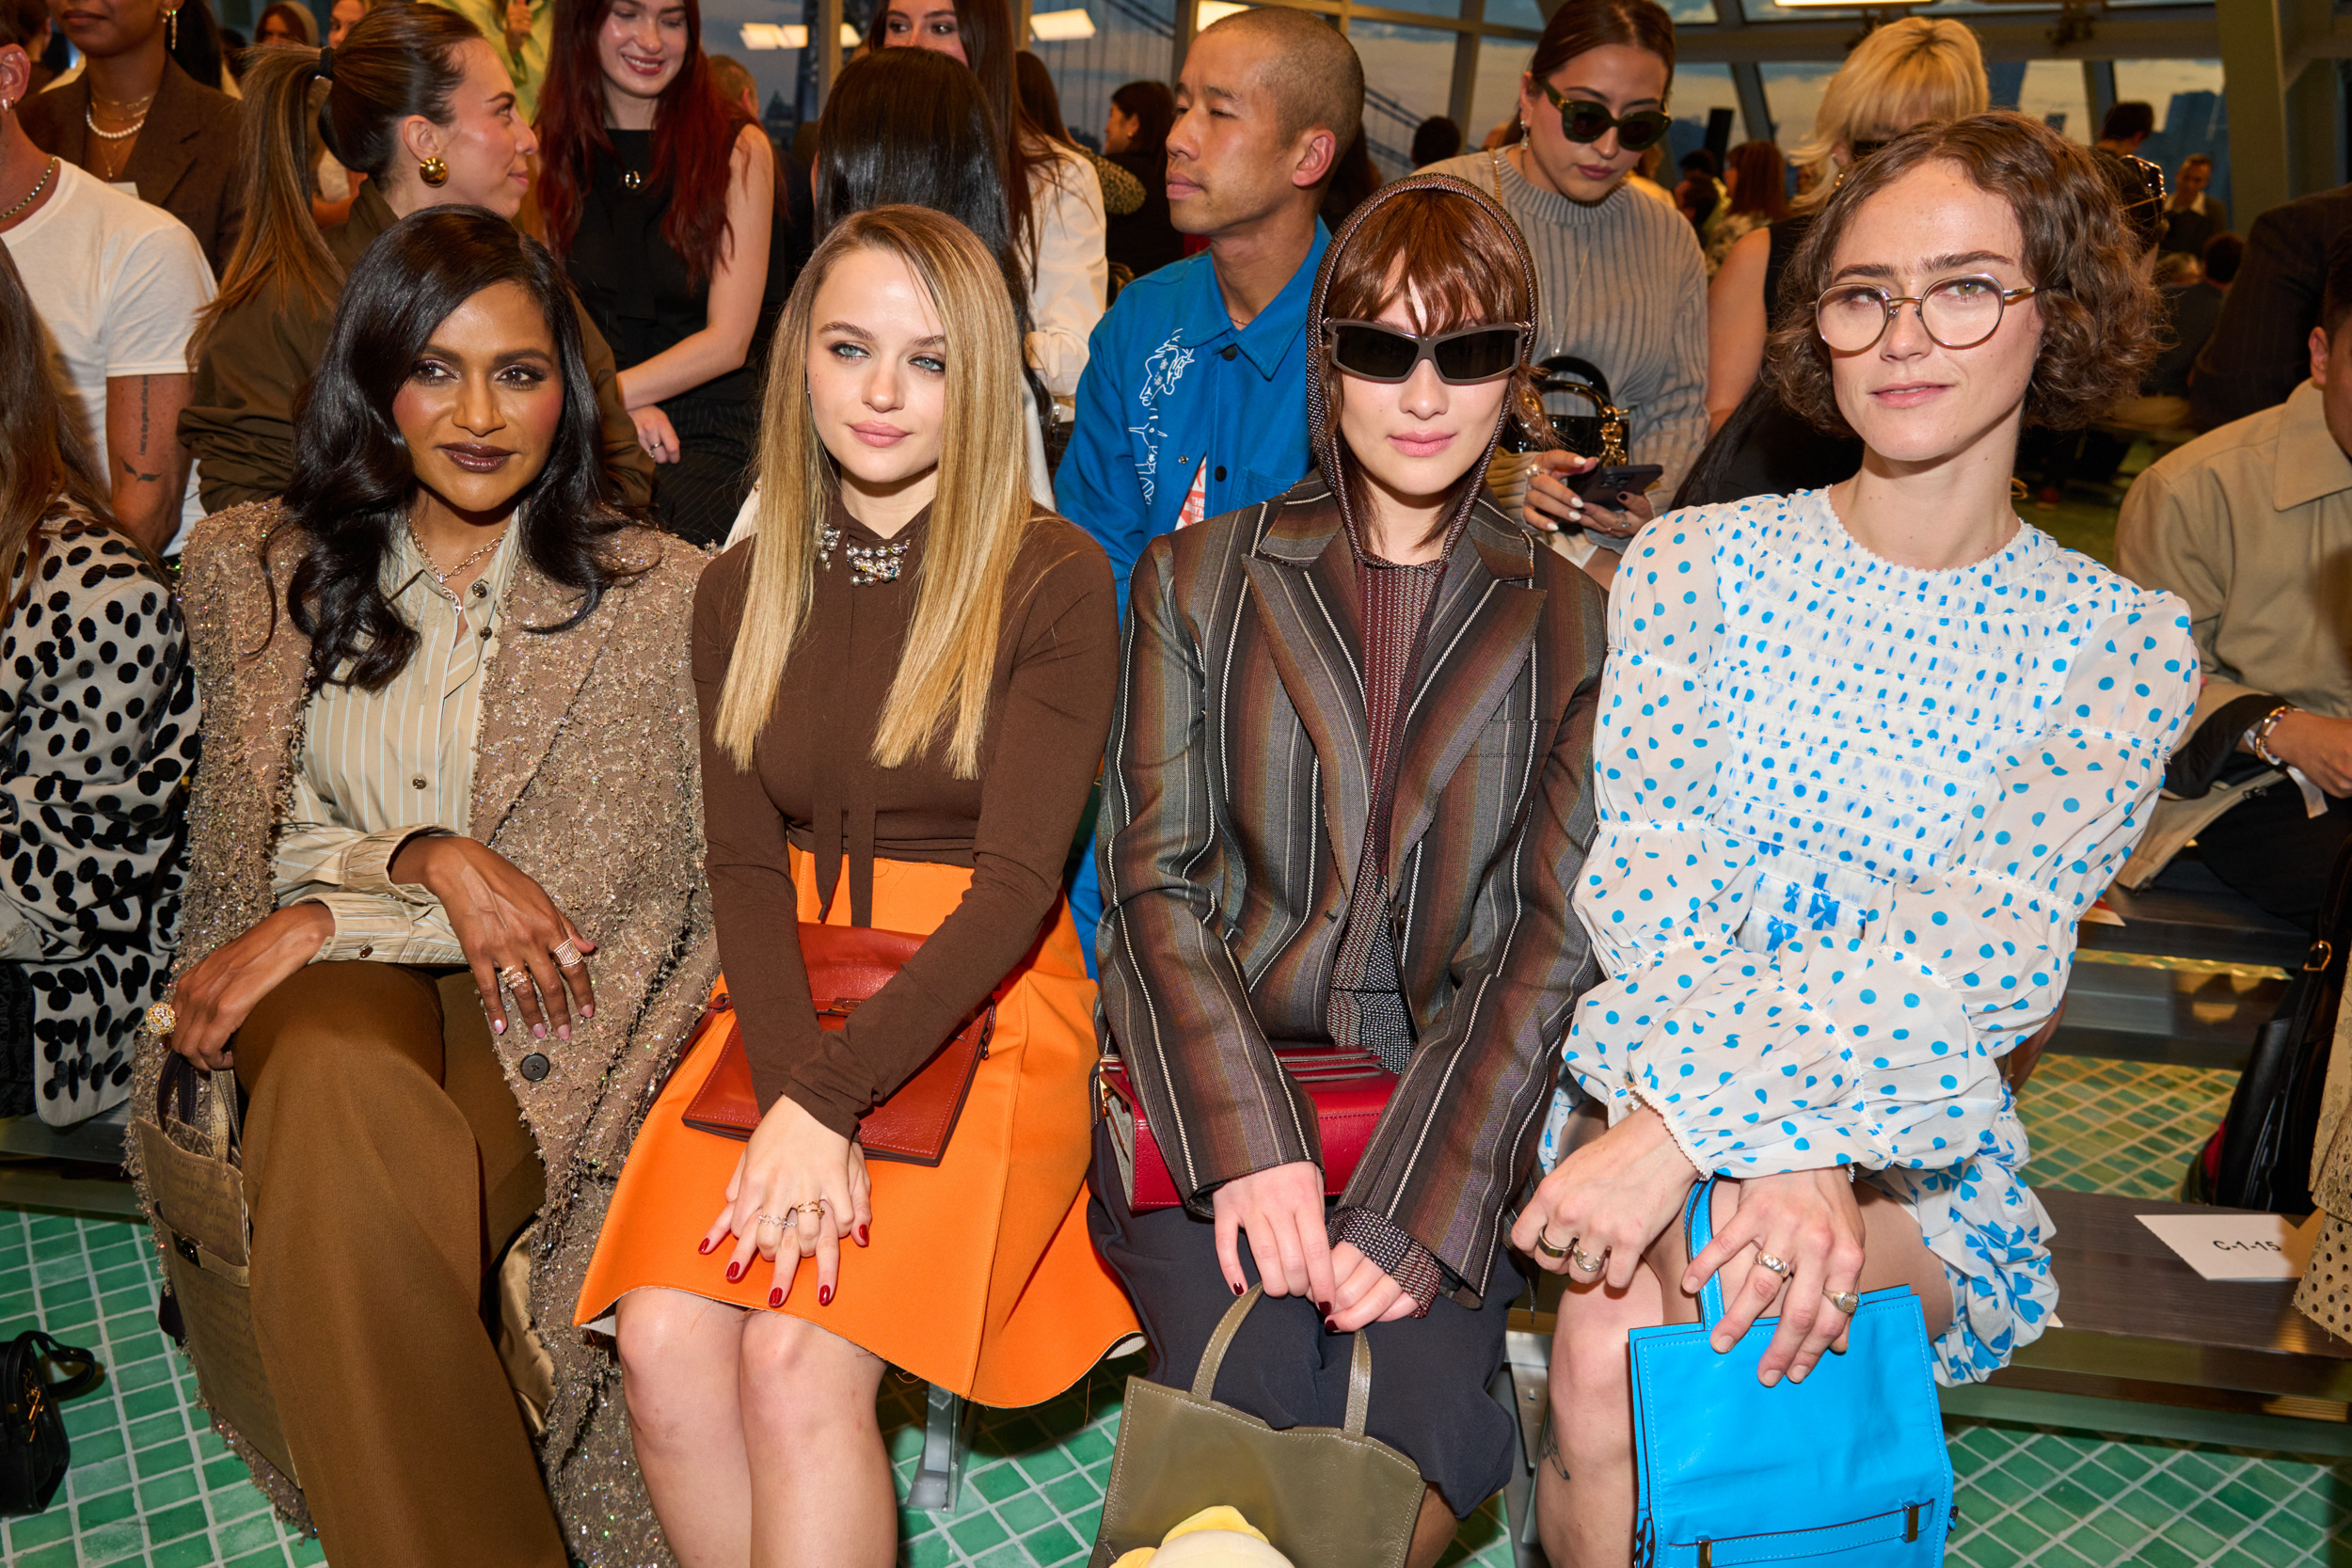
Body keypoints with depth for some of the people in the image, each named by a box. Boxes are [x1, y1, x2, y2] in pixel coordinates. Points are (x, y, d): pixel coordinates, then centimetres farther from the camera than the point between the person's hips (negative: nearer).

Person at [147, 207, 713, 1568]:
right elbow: (269, 845, 10)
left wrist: (327, 918, -11)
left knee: (351, 1190, -34)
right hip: (327, 991, 2)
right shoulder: (254, 570, 13)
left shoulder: (657, 597, 3)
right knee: (333, 1081, -35)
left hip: (537, 1001, -2)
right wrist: (428, 857, -14)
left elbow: (615, 883, -3)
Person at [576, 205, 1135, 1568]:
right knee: (665, 1341, -19)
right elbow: (745, 866, 2)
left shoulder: (1056, 582, -5)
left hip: (987, 1012, -4)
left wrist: (826, 1098, -21)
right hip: (790, 1008, 4)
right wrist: (789, 1091, -16)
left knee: (797, 1363, -23)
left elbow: (1018, 882, -12)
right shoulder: (744, 593, 10)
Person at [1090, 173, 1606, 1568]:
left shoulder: (1574, 624, 8)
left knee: (1414, 1396, -25)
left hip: (1453, 1102, 1)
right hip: (1213, 1089, 0)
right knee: (1255, 1392, -25)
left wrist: (1421, 1207, -14)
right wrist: (1246, 1142, -14)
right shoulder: (1199, 577, 9)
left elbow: (1558, 937, 0)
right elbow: (1155, 883, 2)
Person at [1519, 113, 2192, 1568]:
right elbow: (1648, 867, -11)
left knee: (1631, 1324, -30)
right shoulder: (1698, 558, 3)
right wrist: (1771, 1154, -28)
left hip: (1926, 1163, -1)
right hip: (1651, 1090, 1)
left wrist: (1695, 1119, -31)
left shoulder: (2122, 638, 0)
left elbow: (1994, 945, -17)